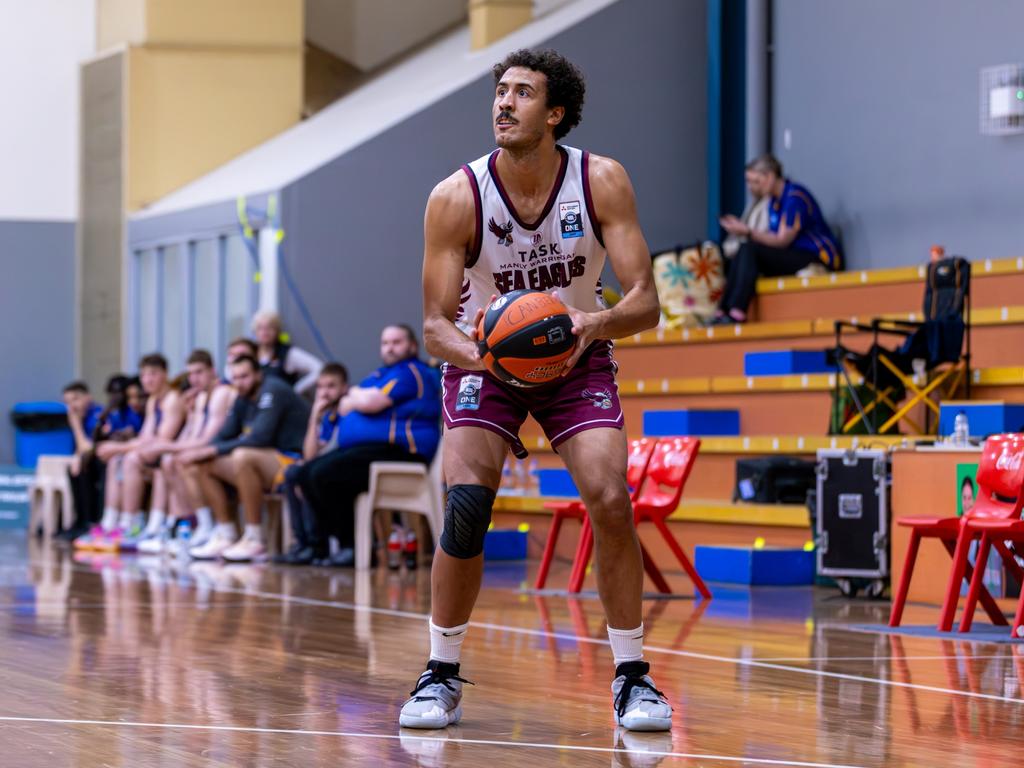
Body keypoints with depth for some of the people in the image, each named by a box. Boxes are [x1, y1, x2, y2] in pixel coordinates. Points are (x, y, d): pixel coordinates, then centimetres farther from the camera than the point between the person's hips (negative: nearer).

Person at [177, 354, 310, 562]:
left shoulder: (273, 391, -15)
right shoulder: (243, 400, 11)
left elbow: (259, 438, -24)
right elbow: (224, 436, 12)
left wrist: (212, 450, -22)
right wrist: (200, 452, -10)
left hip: (294, 463, -9)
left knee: (242, 456, -36)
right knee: (200, 466, 1)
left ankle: (254, 541, -28)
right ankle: (225, 536, 0)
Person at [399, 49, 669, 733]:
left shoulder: (602, 182, -19)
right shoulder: (456, 197, -21)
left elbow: (646, 301, -20)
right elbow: (436, 323, -18)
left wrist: (595, 323, -42)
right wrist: (473, 353, -41)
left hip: (577, 358, 1)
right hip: (484, 357, -1)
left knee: (612, 502, -16)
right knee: (466, 508, -18)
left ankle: (632, 676, -2)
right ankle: (441, 676, -1)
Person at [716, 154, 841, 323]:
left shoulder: (795, 197, -13)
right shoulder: (774, 202, 14)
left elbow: (782, 241, -17)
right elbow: (772, 238, 8)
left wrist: (748, 232, -22)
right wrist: (744, 228, -4)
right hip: (795, 257, 9)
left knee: (750, 250, -22)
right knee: (745, 251, -9)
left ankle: (737, 314, -30)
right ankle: (723, 312, -18)